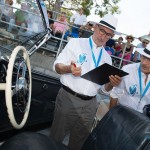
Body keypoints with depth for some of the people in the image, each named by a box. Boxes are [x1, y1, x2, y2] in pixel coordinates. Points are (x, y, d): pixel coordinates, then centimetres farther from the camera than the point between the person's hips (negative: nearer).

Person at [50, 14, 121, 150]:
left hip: (90, 105, 4)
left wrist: (112, 84, -12)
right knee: (56, 138, 9)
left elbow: (105, 89, 12)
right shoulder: (76, 43, 1)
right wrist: (69, 68, -27)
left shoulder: (107, 57, 12)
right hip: (68, 99, -3)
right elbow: (57, 66, -5)